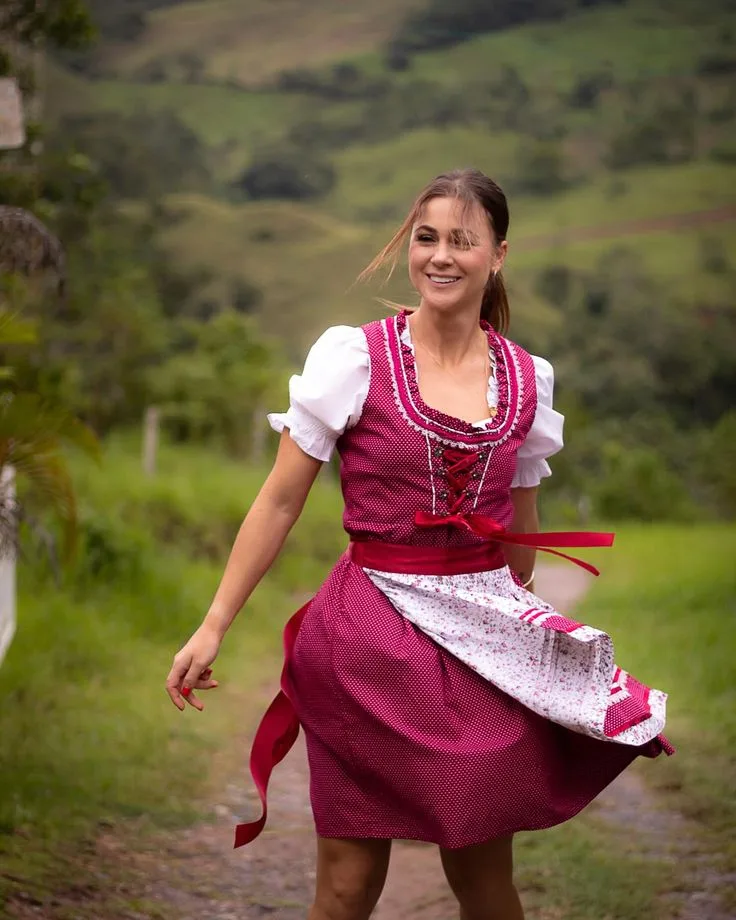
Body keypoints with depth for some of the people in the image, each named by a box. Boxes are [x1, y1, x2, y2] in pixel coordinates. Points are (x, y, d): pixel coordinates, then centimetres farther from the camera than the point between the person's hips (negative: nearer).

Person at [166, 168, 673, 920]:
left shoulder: (528, 378, 5)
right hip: (373, 632, -3)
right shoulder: (355, 357, -6)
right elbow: (280, 501, -4)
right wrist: (213, 627, -7)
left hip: (487, 640, 3)